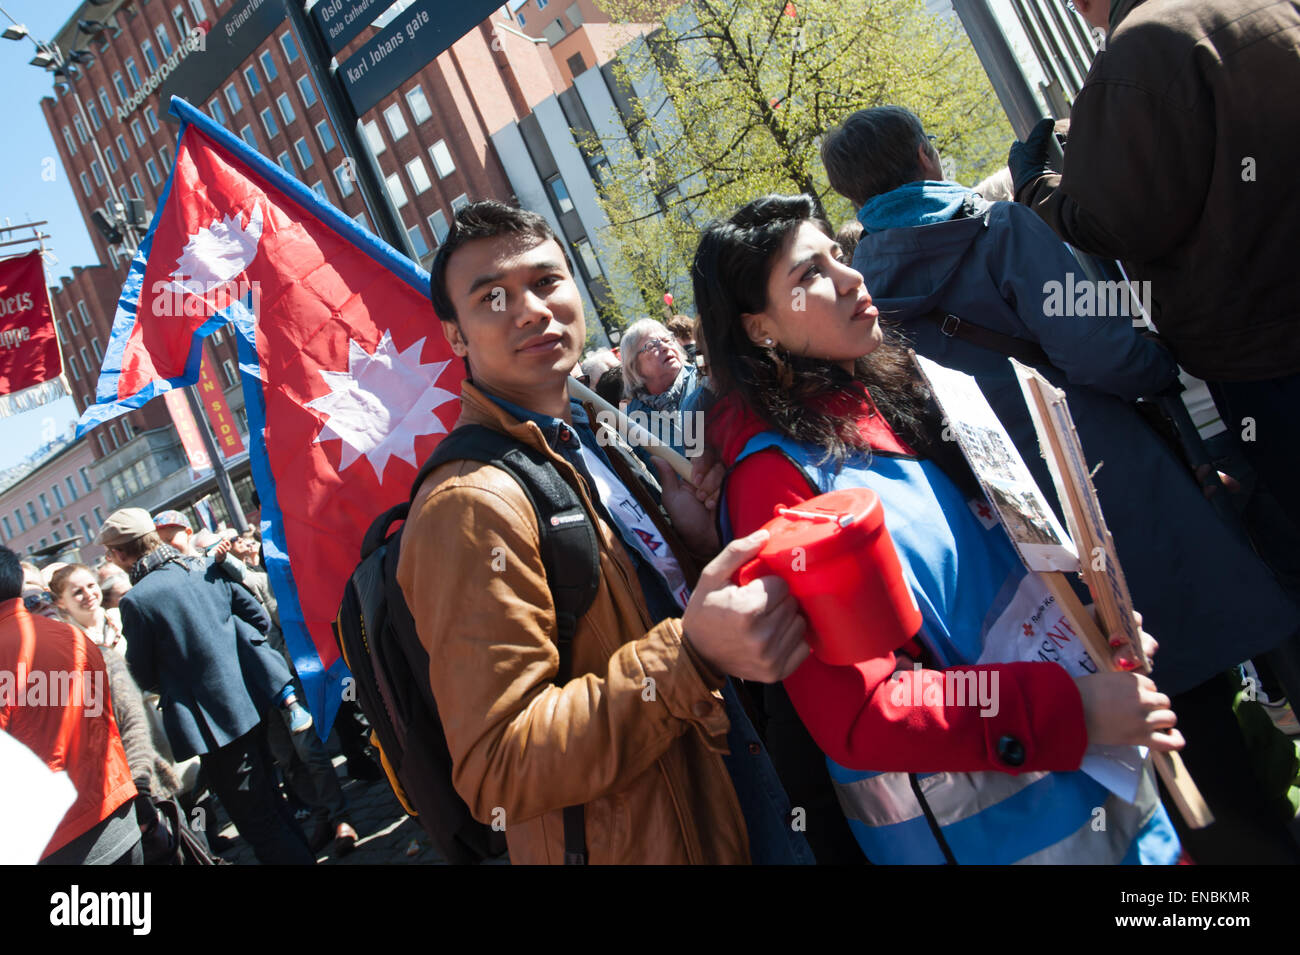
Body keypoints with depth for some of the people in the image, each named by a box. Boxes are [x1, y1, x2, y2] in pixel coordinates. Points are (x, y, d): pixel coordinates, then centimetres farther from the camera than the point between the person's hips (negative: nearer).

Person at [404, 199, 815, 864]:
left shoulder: (590, 447, 5)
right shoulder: (470, 503, -23)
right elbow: (496, 771, -26)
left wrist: (689, 542, -8)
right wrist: (689, 652, -34)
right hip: (642, 844, -8)